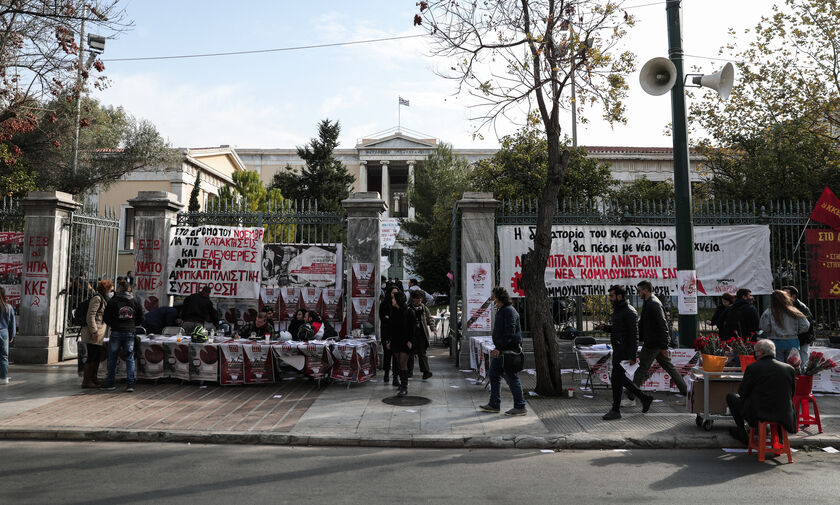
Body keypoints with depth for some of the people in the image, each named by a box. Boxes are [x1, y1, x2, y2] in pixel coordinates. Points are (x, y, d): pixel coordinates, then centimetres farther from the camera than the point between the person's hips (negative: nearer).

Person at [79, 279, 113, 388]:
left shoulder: (103, 300, 21)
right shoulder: (97, 299, -10)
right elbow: (90, 316, -18)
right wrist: (94, 331, -22)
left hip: (98, 335, 10)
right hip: (93, 334, -10)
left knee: (97, 357, 14)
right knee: (92, 357, -7)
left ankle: (93, 380, 23)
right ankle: (86, 381, -2)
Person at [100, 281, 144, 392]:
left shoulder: (113, 301, -4)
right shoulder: (135, 301, 5)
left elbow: (106, 318, -2)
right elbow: (140, 319, 8)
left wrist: (113, 325, 16)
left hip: (116, 332, -2)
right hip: (130, 333, 2)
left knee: (112, 358, 9)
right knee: (130, 358, 5)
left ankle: (110, 383, 14)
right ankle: (130, 383, 1)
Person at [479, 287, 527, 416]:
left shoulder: (509, 311, -17)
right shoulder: (501, 311, 16)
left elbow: (510, 333, -24)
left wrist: (499, 348, -26)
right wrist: (497, 348, 20)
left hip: (509, 351, -11)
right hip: (501, 350, 11)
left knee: (512, 378, -4)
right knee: (493, 375, 13)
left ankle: (520, 407, 5)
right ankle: (494, 405, 21)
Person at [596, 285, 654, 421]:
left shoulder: (629, 312, -16)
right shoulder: (617, 310, 13)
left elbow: (634, 335, -19)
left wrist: (632, 356, -22)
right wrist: (604, 327, 5)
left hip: (624, 351, -10)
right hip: (617, 349, 10)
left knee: (616, 378, -5)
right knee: (620, 378, 15)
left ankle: (616, 410, 4)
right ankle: (645, 398, 27)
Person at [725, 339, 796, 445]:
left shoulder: (752, 368, -12)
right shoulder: (789, 368, -1)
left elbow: (742, 392, -4)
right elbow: (791, 395, 11)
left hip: (758, 414, -5)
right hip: (784, 417, 5)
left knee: (731, 397, 17)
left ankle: (742, 435, 23)